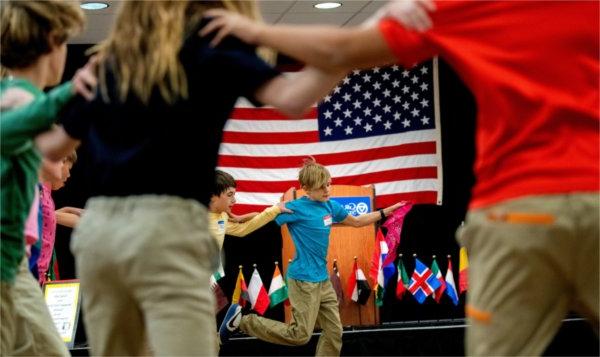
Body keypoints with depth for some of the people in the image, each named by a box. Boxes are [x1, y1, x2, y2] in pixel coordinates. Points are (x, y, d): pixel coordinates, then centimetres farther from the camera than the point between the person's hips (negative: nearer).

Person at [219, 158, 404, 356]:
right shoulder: (297, 208, -15)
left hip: (323, 279, 8)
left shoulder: (330, 206, 8)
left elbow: (357, 221, 23)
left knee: (334, 332, 7)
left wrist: (386, 211, 21)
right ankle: (242, 319, 5)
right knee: (300, 335, -6)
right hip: (304, 280, -8)